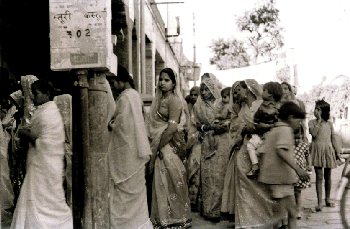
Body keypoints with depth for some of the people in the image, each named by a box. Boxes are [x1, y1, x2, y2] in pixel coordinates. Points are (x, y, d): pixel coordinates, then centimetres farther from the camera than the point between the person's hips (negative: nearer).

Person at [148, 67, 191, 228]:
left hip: (169, 145, -7)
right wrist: (155, 145, 8)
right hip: (160, 145, 7)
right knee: (161, 181, 10)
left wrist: (160, 145, -16)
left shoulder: (173, 100, -10)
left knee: (169, 180, -2)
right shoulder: (160, 99, 14)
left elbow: (172, 126, -18)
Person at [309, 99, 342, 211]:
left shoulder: (329, 124, 10)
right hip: (317, 150, -3)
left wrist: (337, 152, 9)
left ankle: (328, 199, 23)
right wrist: (319, 121, -9)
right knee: (319, 176, -7)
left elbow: (333, 139, 12)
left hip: (328, 150, 3)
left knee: (328, 176, 10)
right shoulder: (312, 122, 3)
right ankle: (319, 202, -6)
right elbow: (314, 133, -15)